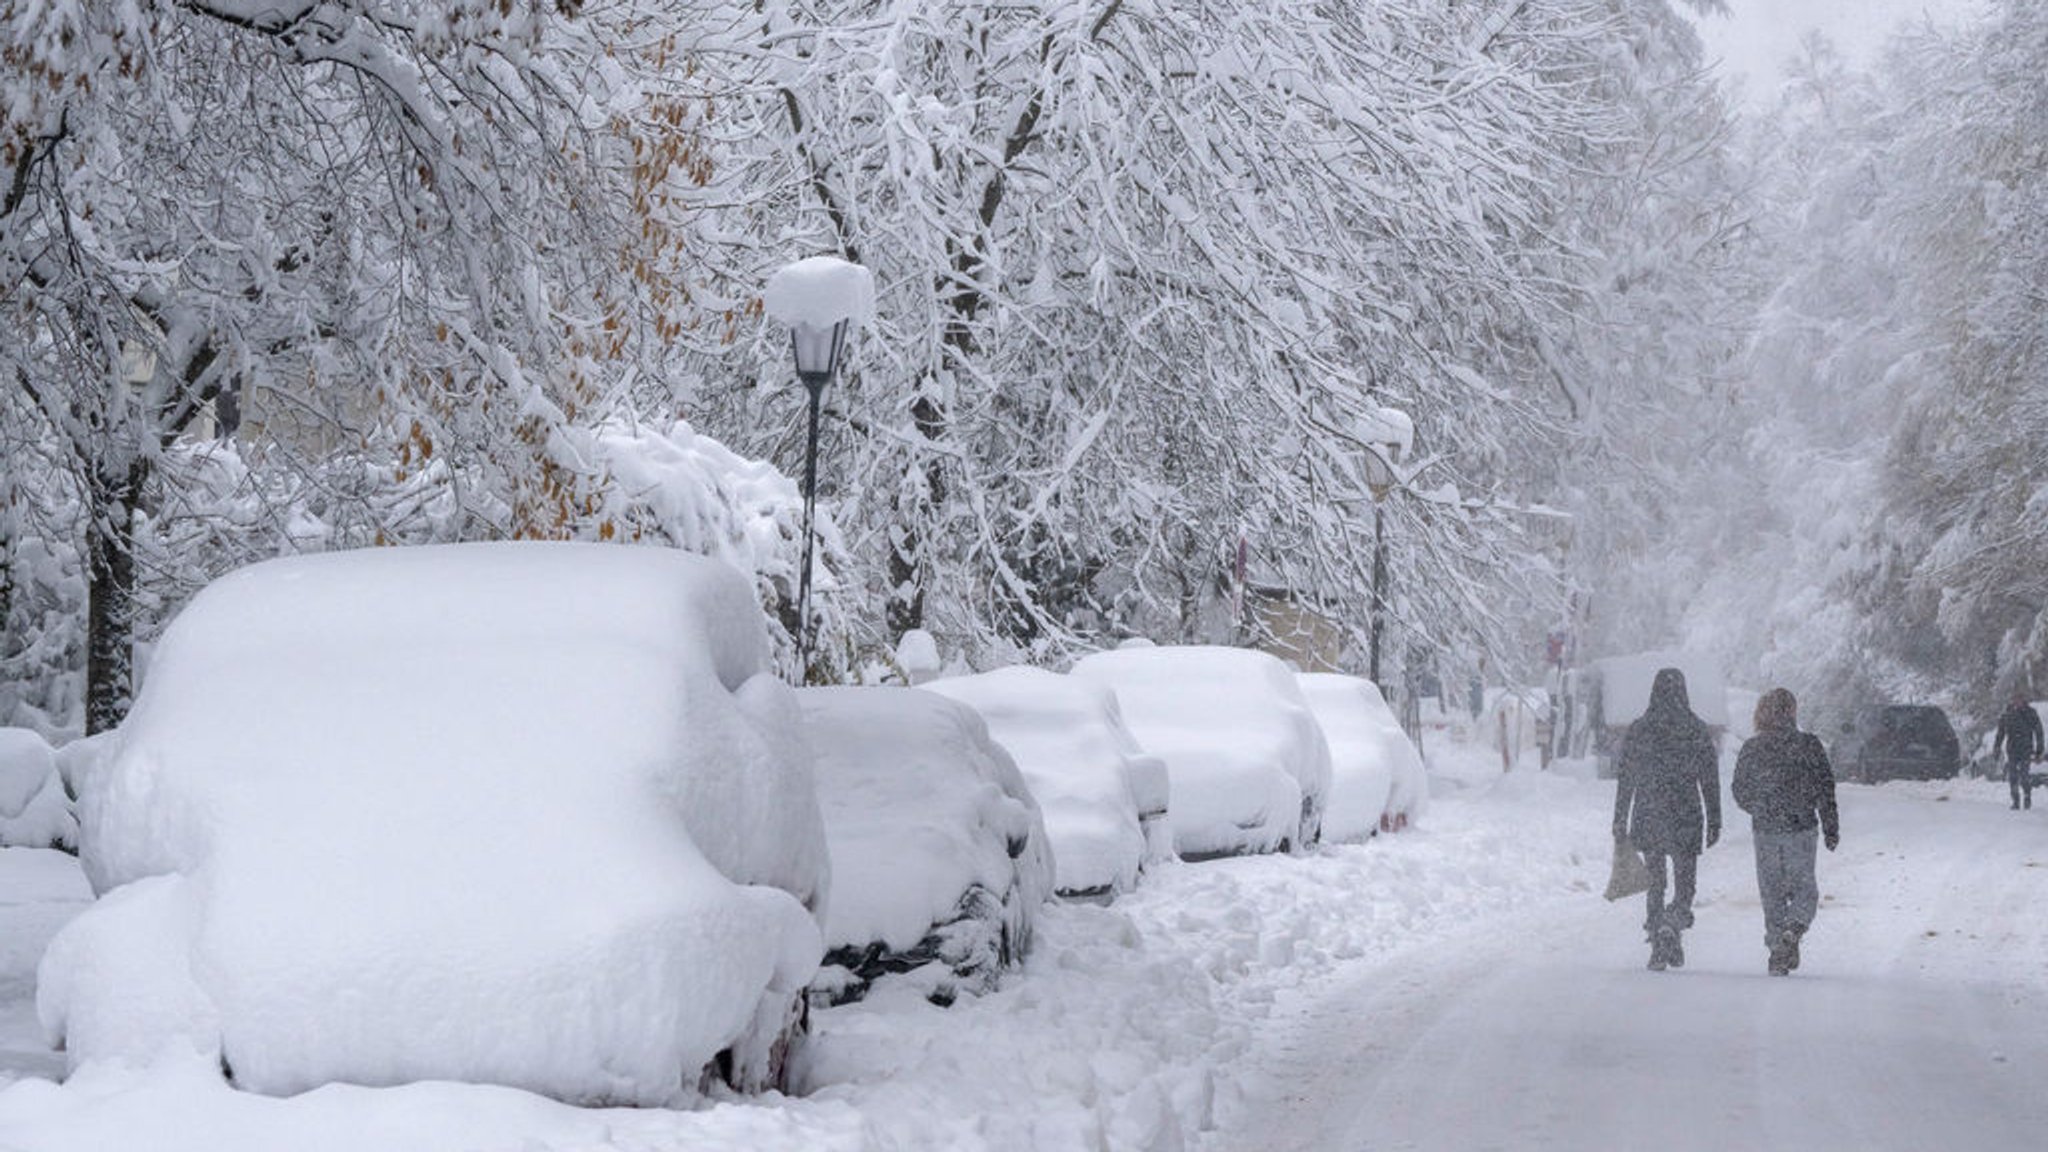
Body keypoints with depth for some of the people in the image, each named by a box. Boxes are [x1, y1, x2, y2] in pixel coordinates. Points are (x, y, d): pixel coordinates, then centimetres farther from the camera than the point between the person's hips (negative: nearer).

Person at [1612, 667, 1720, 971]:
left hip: (1648, 819, 1)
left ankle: (1658, 950, 5)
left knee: (1654, 886, 10)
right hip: (1685, 820, -1)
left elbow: (1624, 780, 2)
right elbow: (1710, 781, -2)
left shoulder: (1637, 731, -1)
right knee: (1685, 884, 8)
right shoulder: (1697, 731, -4)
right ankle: (1672, 925, -21)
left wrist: (1620, 821, 9)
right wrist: (1714, 822, 4)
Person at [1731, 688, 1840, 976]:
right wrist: (1831, 829, 4)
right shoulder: (1808, 745, -4)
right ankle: (1793, 930, -18)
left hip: (1764, 830, 1)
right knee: (1804, 890, 9)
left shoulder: (1751, 748, 0)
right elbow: (1825, 789, -3)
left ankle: (1777, 946, 6)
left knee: (1772, 893, 10)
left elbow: (1740, 791, 8)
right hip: (1801, 828, -1)